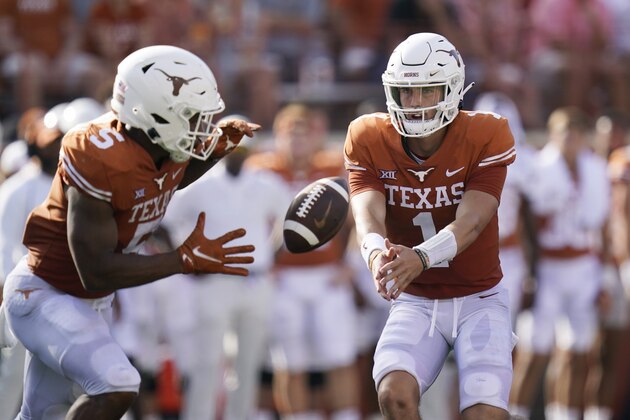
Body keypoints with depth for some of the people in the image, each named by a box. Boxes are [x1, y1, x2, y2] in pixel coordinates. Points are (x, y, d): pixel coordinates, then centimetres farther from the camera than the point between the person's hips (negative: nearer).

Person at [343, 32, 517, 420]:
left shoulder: (485, 137, -14)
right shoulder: (370, 141, -7)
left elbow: (471, 221, -26)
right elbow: (368, 214, -21)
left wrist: (420, 257, -47)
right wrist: (377, 252, -47)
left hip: (479, 299, -1)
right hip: (415, 303, 2)